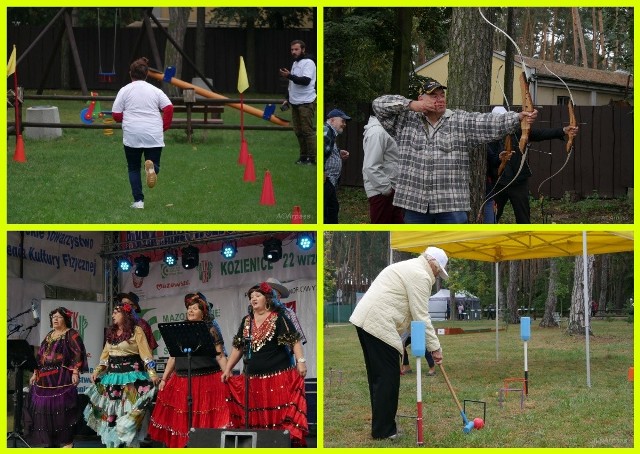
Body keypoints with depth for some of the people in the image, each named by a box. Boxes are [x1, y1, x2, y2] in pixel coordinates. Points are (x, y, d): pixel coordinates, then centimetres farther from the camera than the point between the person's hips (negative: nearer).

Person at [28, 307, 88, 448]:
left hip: (62, 378, -8)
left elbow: (78, 354, -10)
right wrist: (35, 373, 18)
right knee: (44, 407, 5)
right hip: (45, 377, 8)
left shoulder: (72, 334, -1)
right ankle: (50, 440, 13)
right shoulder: (49, 335, 21)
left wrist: (75, 372, -19)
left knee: (62, 408, -10)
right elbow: (40, 356, 23)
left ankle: (66, 441, -7)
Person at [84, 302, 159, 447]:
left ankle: (132, 444, -7)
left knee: (129, 411, -10)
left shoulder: (136, 331, -4)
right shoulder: (111, 332, 16)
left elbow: (145, 352, -10)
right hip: (112, 375, 7)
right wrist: (97, 371, 11)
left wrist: (152, 372, -19)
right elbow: (105, 354, 20)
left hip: (131, 375, -7)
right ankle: (112, 444, 16)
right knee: (110, 411, 8)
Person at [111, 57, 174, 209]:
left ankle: (138, 201, 5)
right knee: (155, 164, 9)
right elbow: (169, 108, -3)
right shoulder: (155, 90, 8)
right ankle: (151, 167, -28)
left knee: (133, 168, 14)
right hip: (154, 136, 1)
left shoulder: (125, 90, 4)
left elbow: (116, 115, 2)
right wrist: (164, 126, 8)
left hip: (132, 135, -1)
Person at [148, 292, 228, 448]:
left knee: (204, 421, -8)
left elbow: (220, 356, -2)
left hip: (207, 381, -4)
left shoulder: (211, 330, 2)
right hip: (181, 382, 4)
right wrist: (163, 379, 12)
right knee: (180, 421, 4)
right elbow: (172, 357, 16)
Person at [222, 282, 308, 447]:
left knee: (280, 413, -12)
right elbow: (238, 347, 19)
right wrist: (227, 369, 16)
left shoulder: (278, 319, -1)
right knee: (257, 414, 3)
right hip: (254, 377, 5)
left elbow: (294, 341, -7)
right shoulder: (246, 321, 15)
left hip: (279, 375, -5)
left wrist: (301, 361, -18)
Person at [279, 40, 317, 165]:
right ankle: (303, 156, 14)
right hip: (295, 103, 9)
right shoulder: (295, 63, 18)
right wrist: (288, 99, 24)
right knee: (298, 131, 9)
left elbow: (305, 80, -23)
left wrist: (289, 75, -28)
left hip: (306, 103, -9)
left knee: (308, 131, -10)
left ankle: (312, 157, -8)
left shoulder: (308, 63, -10)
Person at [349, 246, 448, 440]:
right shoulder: (420, 275, -7)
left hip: (364, 320, 11)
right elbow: (421, 317, -10)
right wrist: (434, 347, -5)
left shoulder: (408, 268, 26)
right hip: (379, 325, -11)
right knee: (388, 377, -5)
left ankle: (381, 426, 20)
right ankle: (384, 430, -2)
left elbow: (413, 313, 27)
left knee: (378, 376, 15)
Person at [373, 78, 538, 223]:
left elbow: (490, 122, -8)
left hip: (451, 205, -1)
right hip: (415, 202, 1)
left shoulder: (461, 121, 2)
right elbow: (379, 104, 4)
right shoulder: (406, 121, 6)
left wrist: (519, 117, -23)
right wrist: (410, 104, -7)